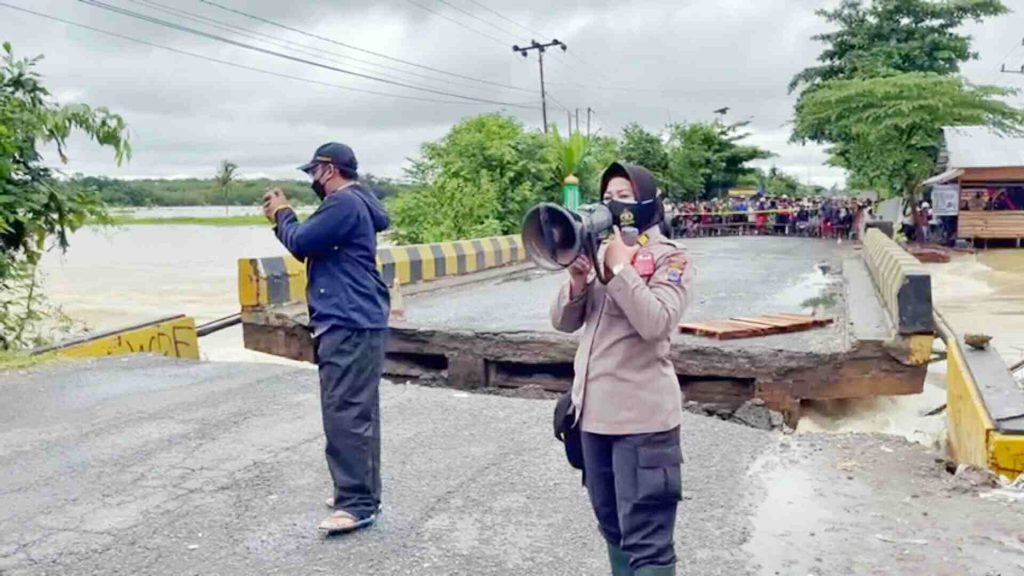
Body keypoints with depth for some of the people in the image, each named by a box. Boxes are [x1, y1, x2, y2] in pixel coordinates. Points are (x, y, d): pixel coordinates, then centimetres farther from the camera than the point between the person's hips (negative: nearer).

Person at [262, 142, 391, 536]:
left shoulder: (344, 202, -13)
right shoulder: (347, 204, 21)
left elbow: (300, 243, -14)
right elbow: (309, 244, 23)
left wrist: (282, 215, 5)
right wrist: (283, 214, 12)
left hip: (350, 326, -11)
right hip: (351, 323, 11)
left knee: (345, 414, -11)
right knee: (356, 413, 13)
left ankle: (357, 504, -7)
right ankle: (362, 493, 20)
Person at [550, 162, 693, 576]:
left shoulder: (669, 258, -6)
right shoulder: (599, 252, 11)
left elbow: (656, 323, -22)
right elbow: (563, 322, 7)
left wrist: (620, 267, -17)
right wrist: (578, 280, -11)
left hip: (642, 417, -7)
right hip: (594, 411, 7)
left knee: (646, 540, -4)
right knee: (613, 528, 20)